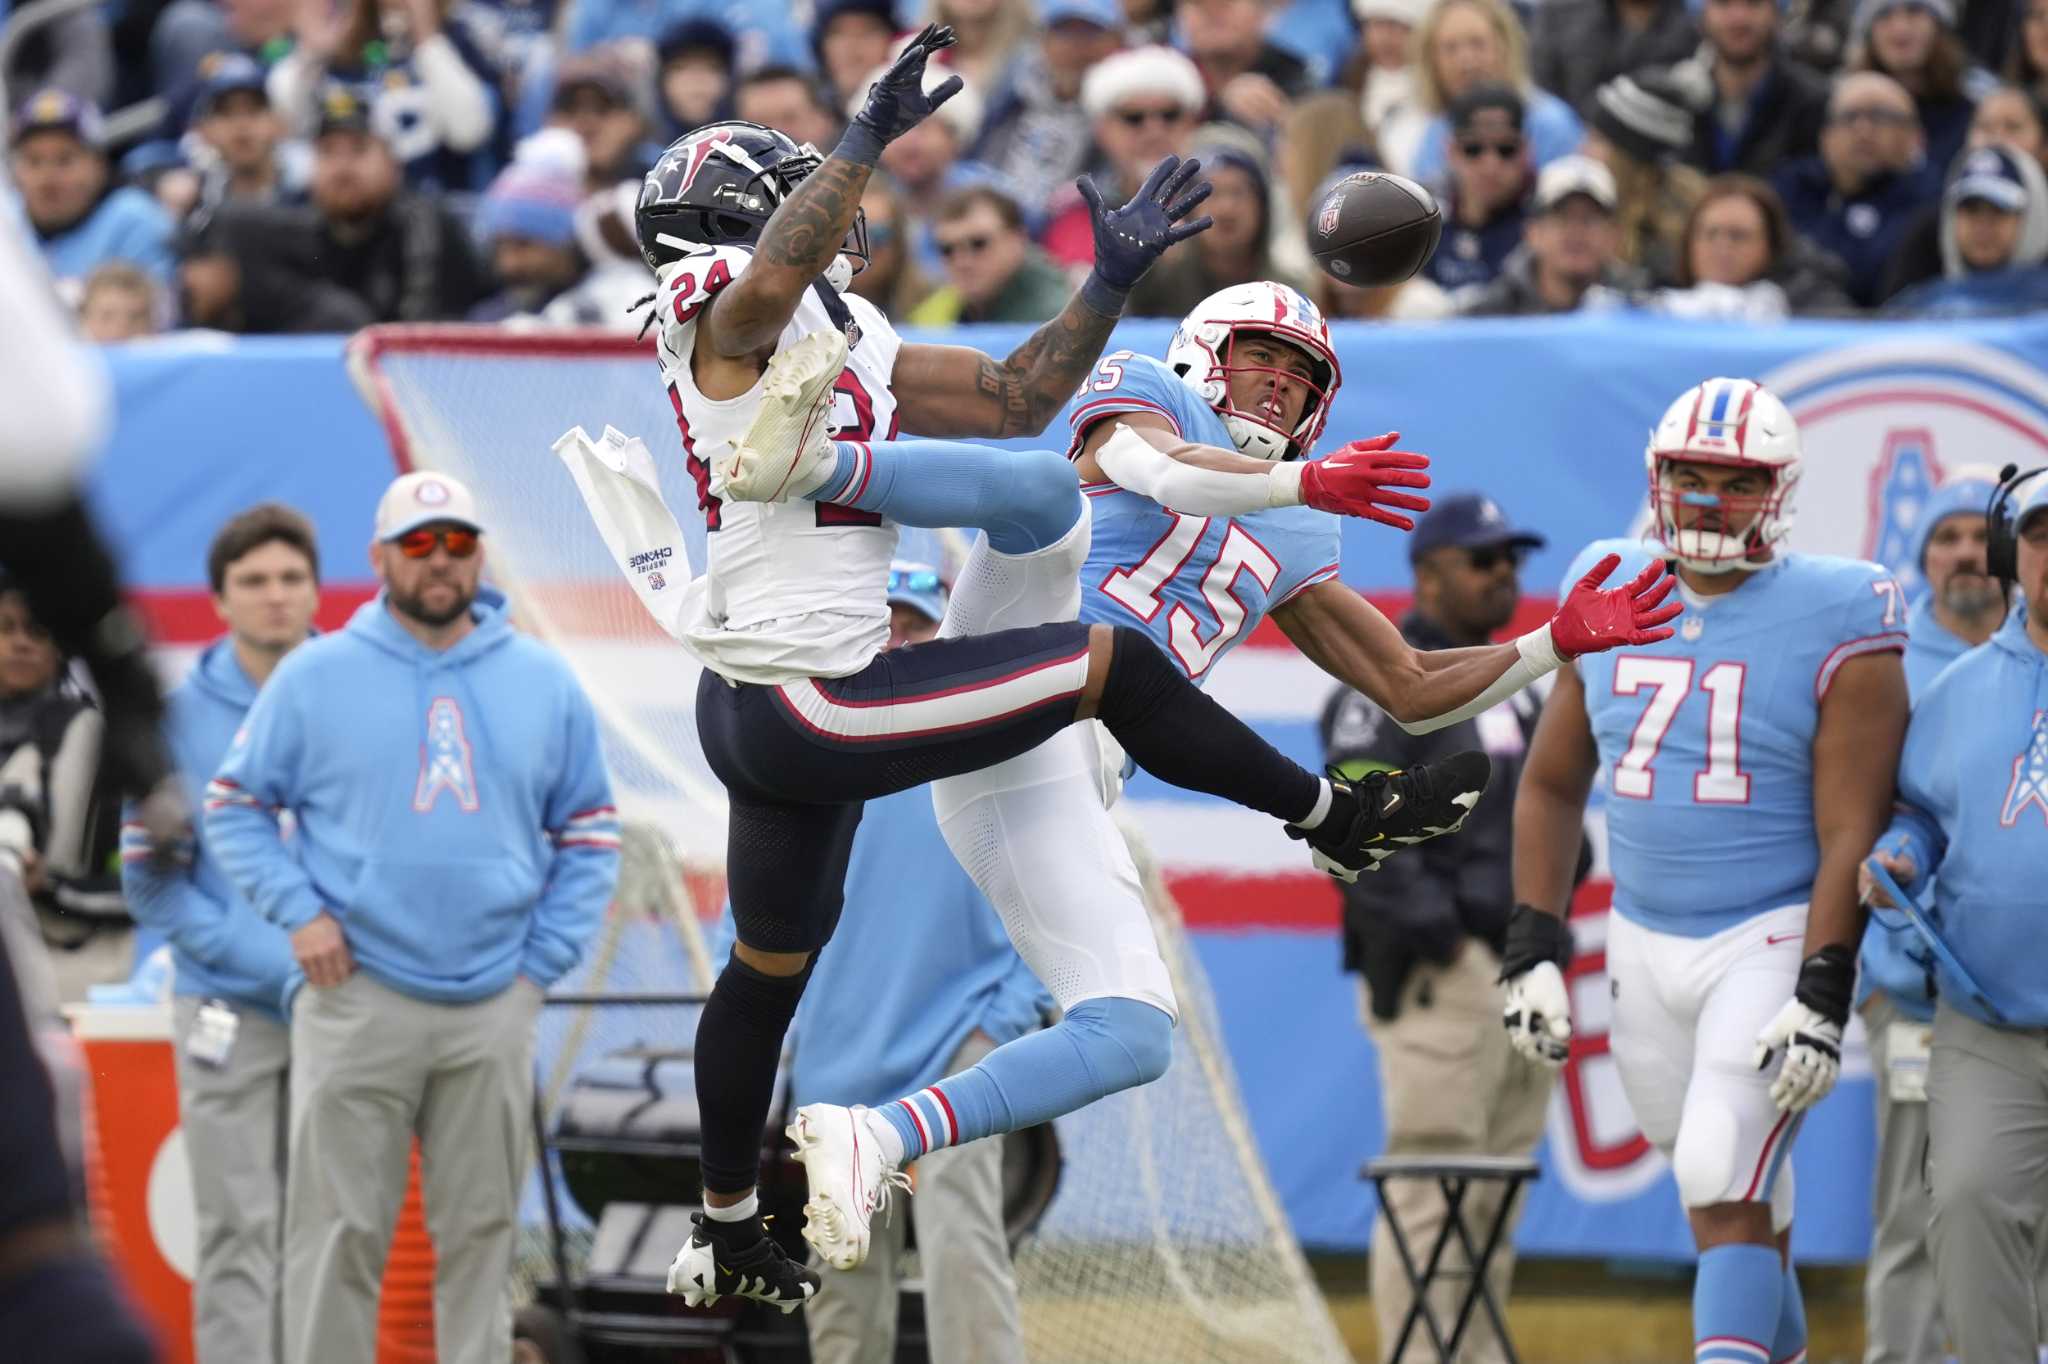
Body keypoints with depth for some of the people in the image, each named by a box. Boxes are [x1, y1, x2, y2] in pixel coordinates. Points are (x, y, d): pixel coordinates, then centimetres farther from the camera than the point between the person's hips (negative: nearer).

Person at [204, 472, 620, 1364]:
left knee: (481, 1234, 8)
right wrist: (298, 913, -8)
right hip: (356, 1003, -2)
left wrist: (545, 958, 4)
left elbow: (588, 836, 14)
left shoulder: (544, 686, 7)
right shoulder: (315, 678, 1)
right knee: (339, 1234, -4)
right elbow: (233, 810, 5)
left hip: (493, 1013, 3)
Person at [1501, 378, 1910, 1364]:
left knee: (1726, 1192, -16)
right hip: (1645, 942, 6)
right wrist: (1533, 948, 6)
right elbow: (1551, 784, 13)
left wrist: (1823, 996, -20)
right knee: (1722, 1189, 16)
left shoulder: (1835, 629, -12)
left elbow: (1852, 834, -14)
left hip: (1776, 945, -6)